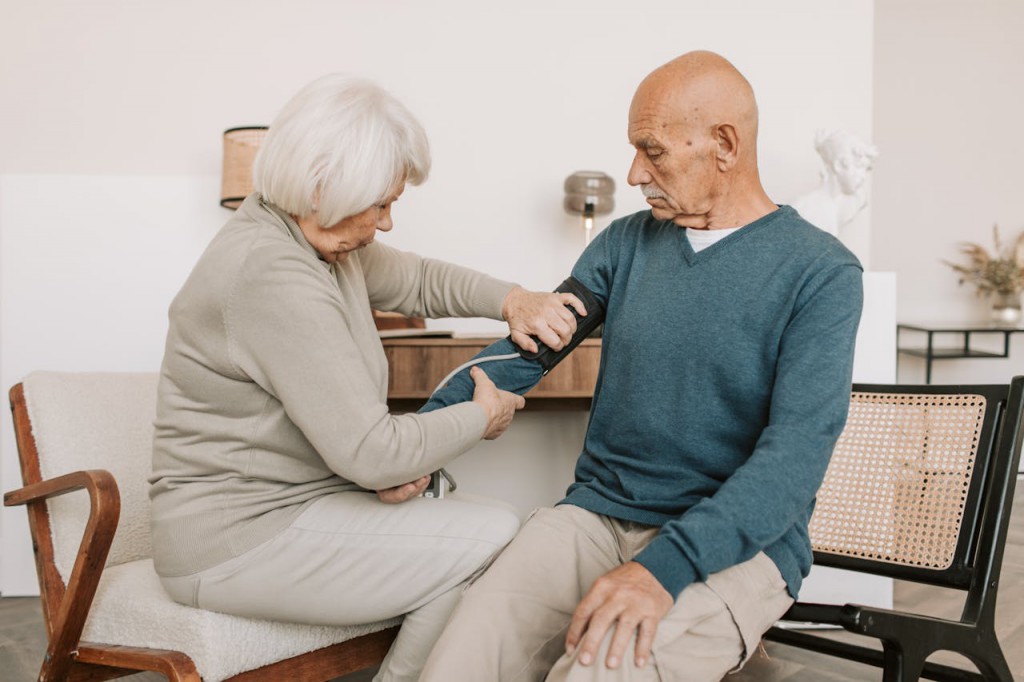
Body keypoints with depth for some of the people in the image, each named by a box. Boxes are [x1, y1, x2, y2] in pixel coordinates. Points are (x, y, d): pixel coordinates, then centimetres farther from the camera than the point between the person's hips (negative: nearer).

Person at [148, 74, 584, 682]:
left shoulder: (323, 240, 4)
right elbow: (370, 451, -26)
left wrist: (511, 300, 1)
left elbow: (415, 280, 20)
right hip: (237, 541, -9)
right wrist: (484, 416, -10)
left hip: (293, 499, 9)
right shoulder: (271, 274, -25)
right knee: (494, 542, -14)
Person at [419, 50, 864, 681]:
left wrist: (666, 567, -26)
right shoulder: (626, 243, 9)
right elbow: (528, 349, 10)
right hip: (597, 513, 4)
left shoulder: (821, 272, -6)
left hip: (736, 543, -3)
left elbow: (798, 448, -15)